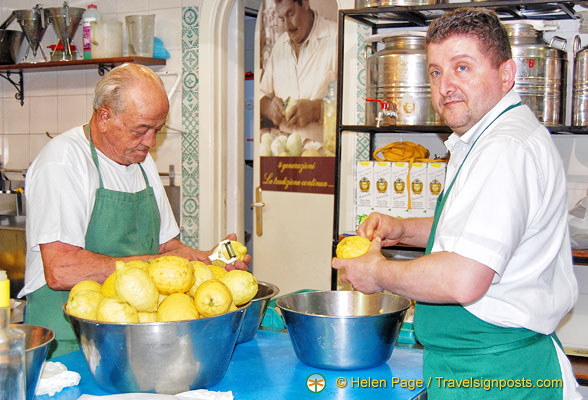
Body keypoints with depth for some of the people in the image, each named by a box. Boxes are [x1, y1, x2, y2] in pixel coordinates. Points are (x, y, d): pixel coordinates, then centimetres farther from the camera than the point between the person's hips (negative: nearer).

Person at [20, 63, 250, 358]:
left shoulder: (142, 161, 14)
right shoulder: (62, 160, -12)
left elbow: (165, 244, 21)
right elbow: (60, 270, -22)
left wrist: (207, 259, 0)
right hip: (67, 341, -8)